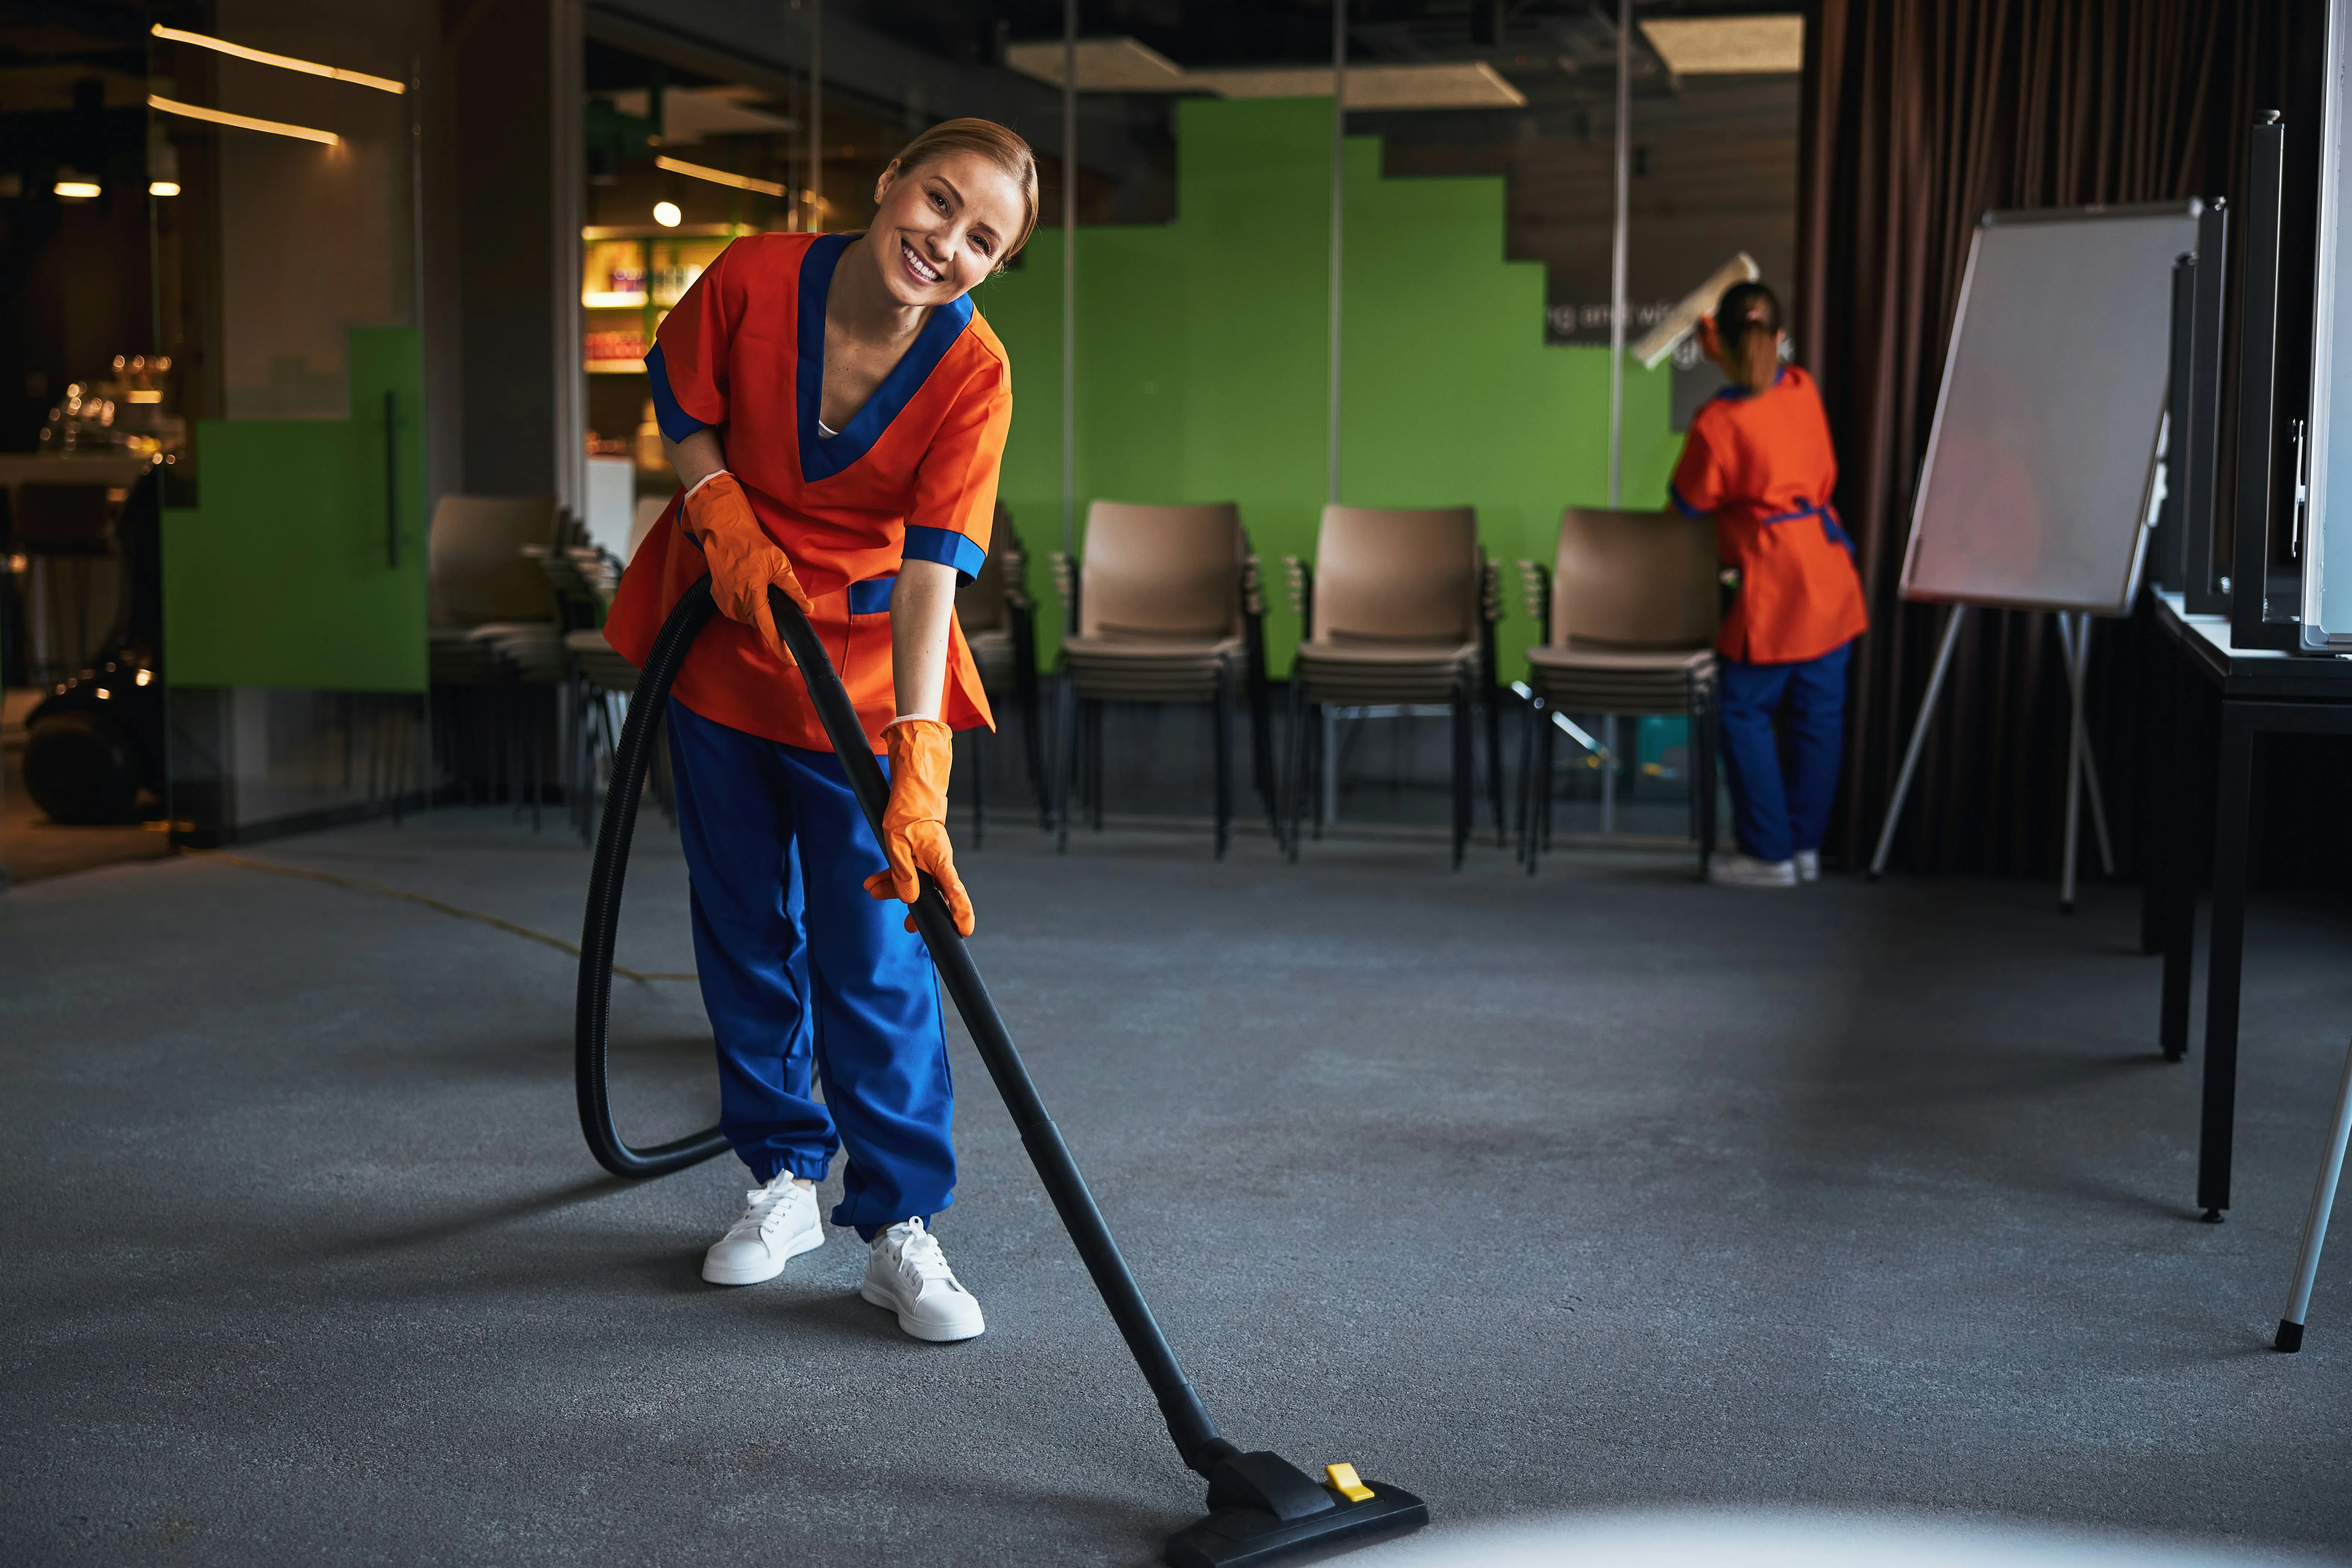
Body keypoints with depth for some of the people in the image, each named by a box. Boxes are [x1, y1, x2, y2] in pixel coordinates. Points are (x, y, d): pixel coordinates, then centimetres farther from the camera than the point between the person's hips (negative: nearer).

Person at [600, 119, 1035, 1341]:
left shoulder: (973, 373, -19)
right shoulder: (756, 278, -17)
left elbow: (933, 566, -26)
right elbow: (677, 399, 4)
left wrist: (918, 758, -37)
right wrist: (722, 511, -14)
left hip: (863, 674, -2)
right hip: (721, 645, 3)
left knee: (876, 957, -5)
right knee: (746, 933, 12)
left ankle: (900, 1228, 7)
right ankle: (784, 1179, 28)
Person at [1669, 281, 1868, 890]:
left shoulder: (1719, 422, -13)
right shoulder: (1804, 390, 3)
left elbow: (1688, 502, -1)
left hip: (1775, 581, -7)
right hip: (1830, 570, 7)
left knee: (1745, 712, 4)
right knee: (1819, 713, 10)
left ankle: (1771, 854, 6)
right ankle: (1807, 845, 18)